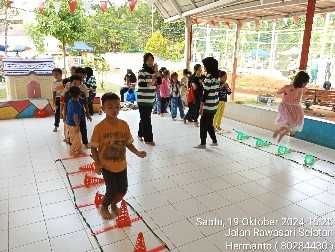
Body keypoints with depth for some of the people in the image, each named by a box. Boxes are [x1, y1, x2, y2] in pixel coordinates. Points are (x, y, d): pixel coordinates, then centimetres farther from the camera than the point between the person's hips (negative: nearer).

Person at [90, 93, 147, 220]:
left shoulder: (124, 125, -8)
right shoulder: (99, 127, -18)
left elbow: (128, 143, 1)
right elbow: (93, 148, -11)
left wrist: (137, 153, -13)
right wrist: (97, 164, -18)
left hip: (121, 165, 4)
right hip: (106, 166, -4)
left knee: (123, 189, 13)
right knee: (112, 190, 1)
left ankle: (114, 204, 45)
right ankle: (104, 207, 34)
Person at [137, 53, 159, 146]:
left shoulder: (153, 71, 10)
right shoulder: (142, 71, -9)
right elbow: (140, 84, -20)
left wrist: (156, 71, -8)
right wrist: (150, 83, -32)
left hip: (151, 99, 7)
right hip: (143, 100, -7)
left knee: (145, 118, 17)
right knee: (146, 119, -5)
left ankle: (140, 134, 32)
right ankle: (148, 139, 1)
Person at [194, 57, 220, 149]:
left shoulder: (209, 77, -15)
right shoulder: (217, 76, 10)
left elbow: (206, 92, -17)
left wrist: (201, 106, -15)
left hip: (208, 106, -8)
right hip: (214, 105, 8)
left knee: (203, 124, 3)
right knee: (209, 123, 19)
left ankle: (203, 143, 10)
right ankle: (214, 141, 26)